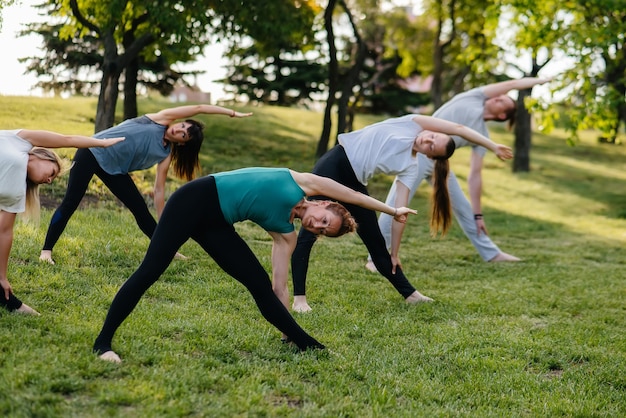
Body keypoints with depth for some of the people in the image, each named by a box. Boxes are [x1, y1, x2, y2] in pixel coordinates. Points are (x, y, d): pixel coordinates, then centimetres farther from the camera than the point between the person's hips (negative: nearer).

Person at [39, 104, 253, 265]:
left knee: (140, 208, 3)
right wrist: (231, 112, -3)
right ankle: (46, 250, -5)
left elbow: (159, 190, 5)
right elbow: (198, 108, -10)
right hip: (94, 152, -5)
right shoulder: (163, 119, -6)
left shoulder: (166, 155, 3)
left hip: (115, 169, 5)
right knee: (70, 202, -12)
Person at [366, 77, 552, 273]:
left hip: (440, 161, 6)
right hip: (418, 151, -6)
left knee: (463, 207, 11)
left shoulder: (482, 136, 11)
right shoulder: (475, 97, 3)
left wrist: (478, 214, 6)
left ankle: (490, 253, 23)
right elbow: (512, 84, 4)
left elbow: (475, 176, 9)